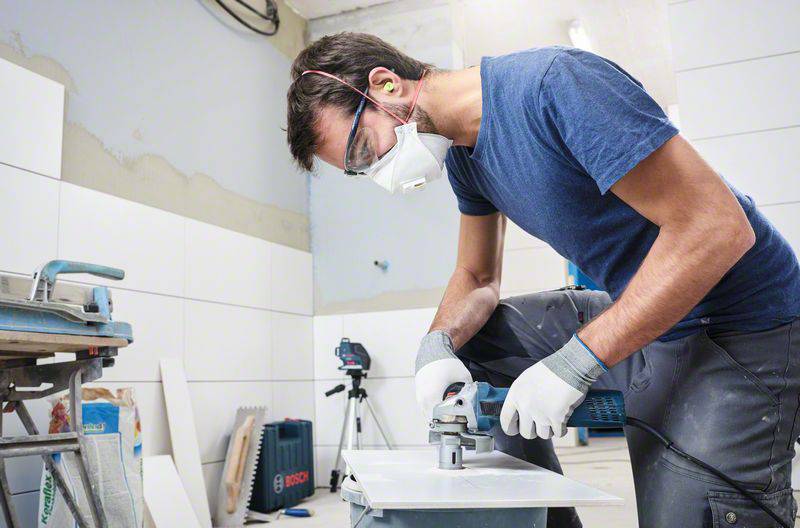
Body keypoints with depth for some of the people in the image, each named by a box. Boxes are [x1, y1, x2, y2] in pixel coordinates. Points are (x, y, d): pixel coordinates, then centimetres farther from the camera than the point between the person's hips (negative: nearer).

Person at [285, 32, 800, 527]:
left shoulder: (554, 82, -24)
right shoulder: (462, 154, 3)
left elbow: (718, 227, -27)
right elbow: (477, 279, 12)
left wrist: (573, 364, -27)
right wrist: (439, 345, -10)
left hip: (737, 327, -7)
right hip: (635, 314, 8)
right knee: (467, 336, 5)